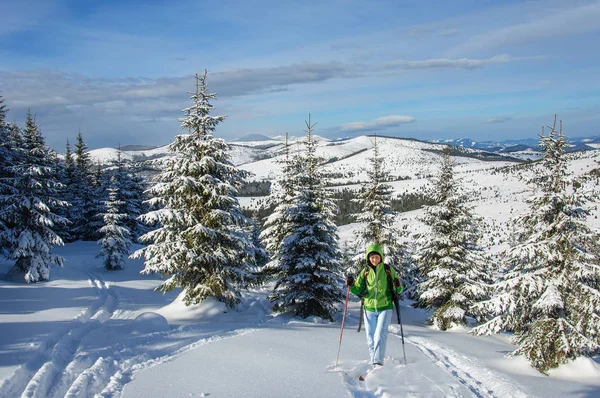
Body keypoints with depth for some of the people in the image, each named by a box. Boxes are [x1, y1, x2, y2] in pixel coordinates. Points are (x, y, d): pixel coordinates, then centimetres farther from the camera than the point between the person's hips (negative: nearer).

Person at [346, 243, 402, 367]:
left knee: (380, 334, -18)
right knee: (371, 337, 7)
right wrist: (351, 286, -13)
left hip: (385, 308, -3)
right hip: (369, 309, 3)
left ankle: (378, 361, -21)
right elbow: (359, 291, 7)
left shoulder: (388, 270, -2)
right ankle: (373, 363, 19)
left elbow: (398, 290, 5)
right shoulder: (365, 272, 3)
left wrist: (397, 287, -18)